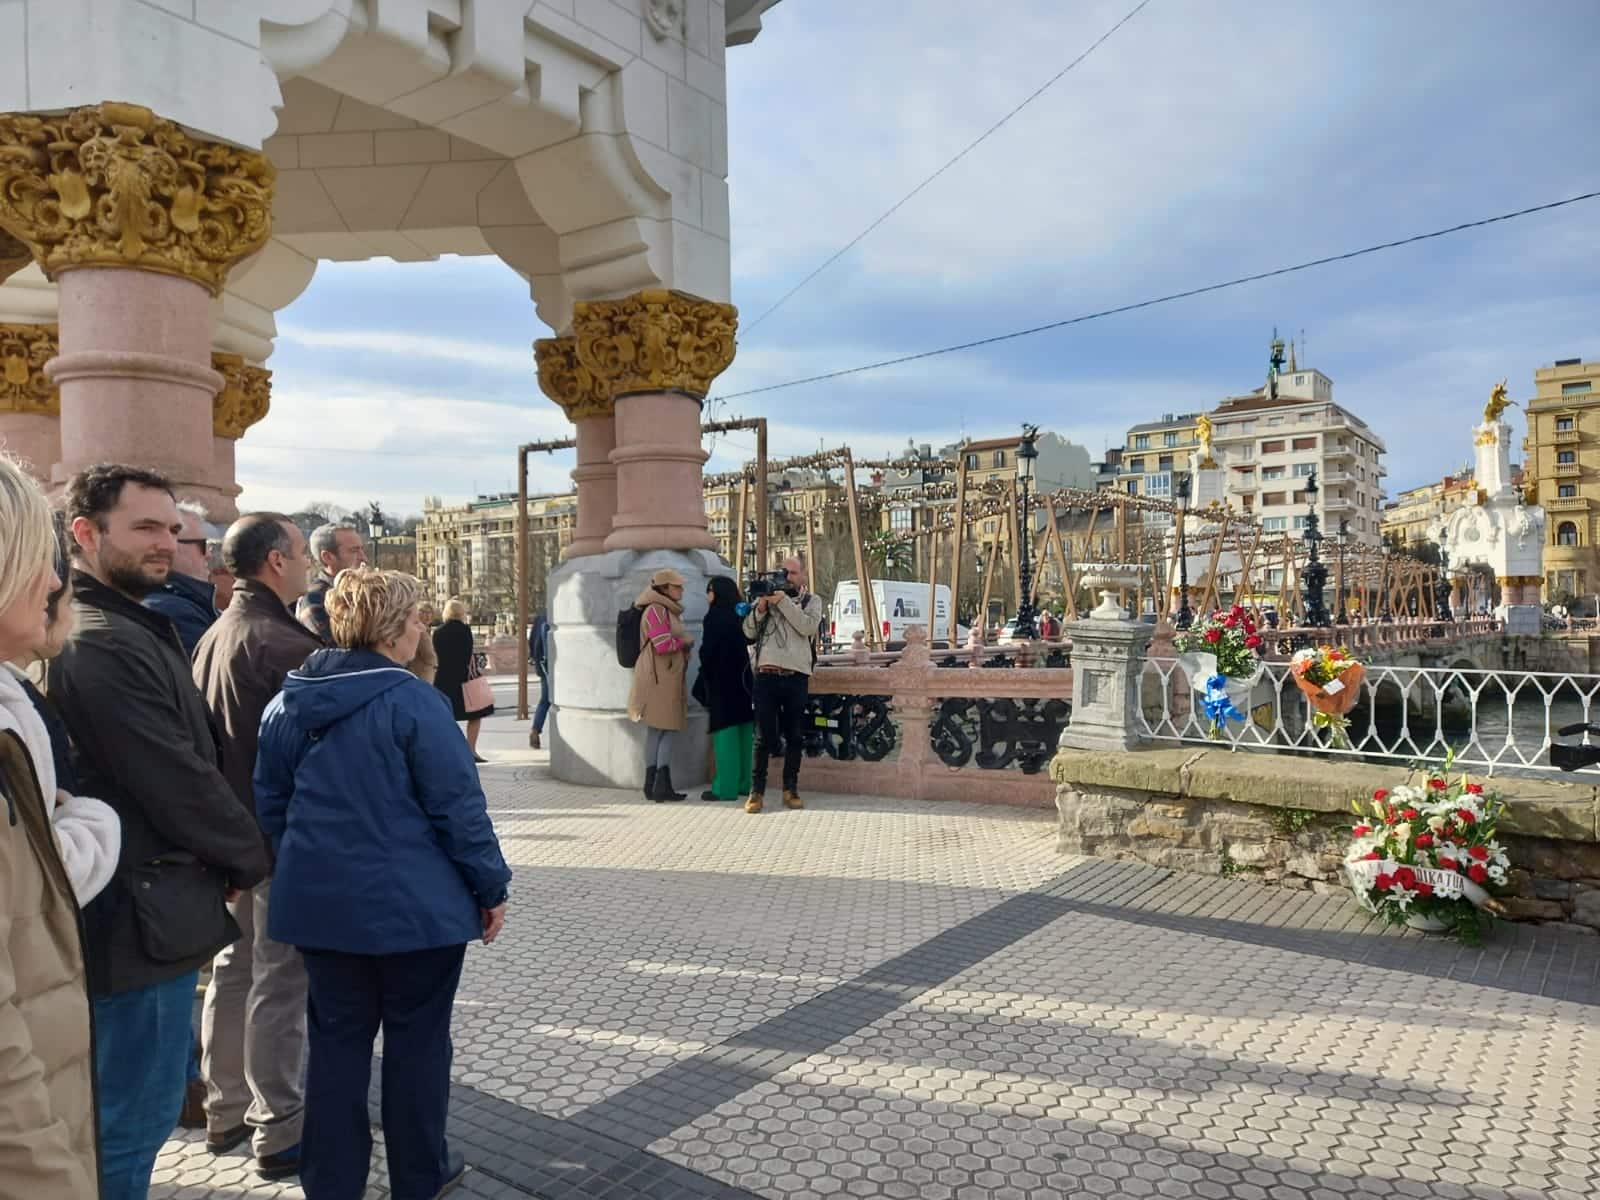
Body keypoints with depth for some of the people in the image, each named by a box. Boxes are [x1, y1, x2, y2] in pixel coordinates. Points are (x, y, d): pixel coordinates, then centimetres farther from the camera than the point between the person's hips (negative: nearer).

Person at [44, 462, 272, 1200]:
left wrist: (225, 861, 5)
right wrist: (250, 860, -7)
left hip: (138, 910, 10)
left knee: (131, 1113, 23)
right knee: (133, 1120, 4)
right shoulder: (104, 645, -21)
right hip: (142, 917, -10)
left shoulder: (131, 630, 12)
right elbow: (180, 781, -22)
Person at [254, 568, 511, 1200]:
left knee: (337, 1037, 16)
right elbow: (458, 806, -16)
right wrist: (491, 886, -6)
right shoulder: (412, 701, -17)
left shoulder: (286, 703, 4)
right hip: (412, 903, -5)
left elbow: (270, 803, 12)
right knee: (416, 1037, 10)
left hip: (321, 902, 6)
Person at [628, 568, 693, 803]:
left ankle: (661, 785, 9)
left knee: (668, 729, 7)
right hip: (658, 678, -9)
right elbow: (663, 645, -20)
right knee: (656, 730, -5)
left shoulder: (669, 611, 19)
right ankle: (657, 785, -1)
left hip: (669, 678, 9)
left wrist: (684, 643, 6)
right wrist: (686, 641, -5)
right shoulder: (655, 610, -13)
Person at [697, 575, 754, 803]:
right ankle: (744, 783, 17)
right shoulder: (738, 616, 9)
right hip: (742, 680, 7)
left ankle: (726, 787, -2)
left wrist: (704, 685, 2)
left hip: (721, 682, -7)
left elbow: (707, 653, -11)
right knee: (744, 732, 10)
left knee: (725, 733, -4)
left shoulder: (715, 618, -12)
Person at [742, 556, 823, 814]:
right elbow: (749, 631, 4)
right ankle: (757, 791, 5)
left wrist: (783, 601, -13)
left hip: (796, 676, 0)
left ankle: (791, 789, 17)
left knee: (793, 736, 7)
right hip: (766, 674, 0)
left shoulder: (812, 601, 11)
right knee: (763, 736, -1)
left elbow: (807, 626, -9)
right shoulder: (767, 597, 14)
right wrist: (760, 607, -11)